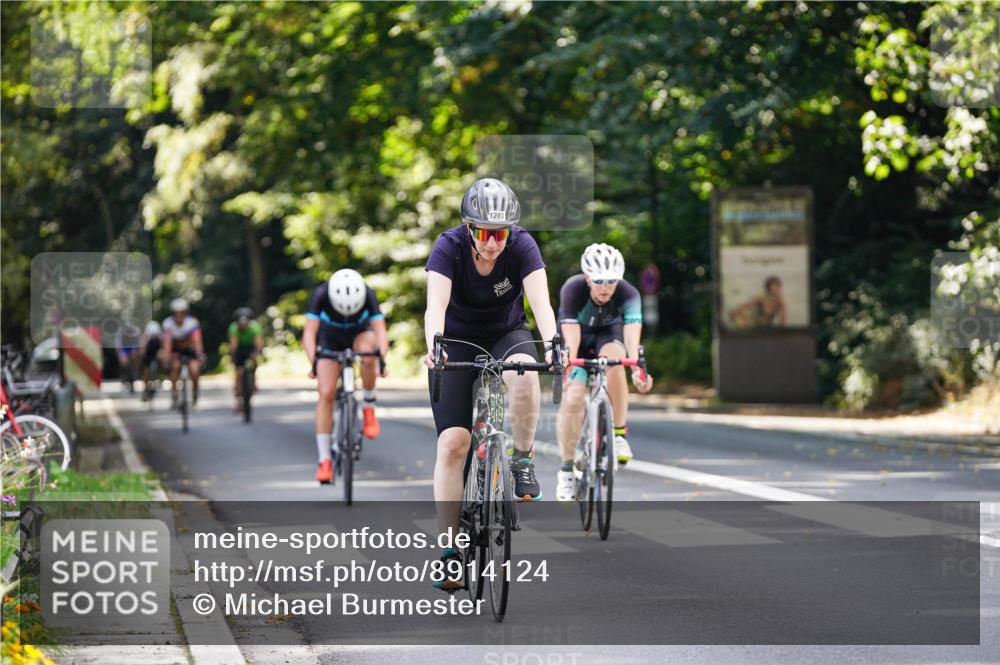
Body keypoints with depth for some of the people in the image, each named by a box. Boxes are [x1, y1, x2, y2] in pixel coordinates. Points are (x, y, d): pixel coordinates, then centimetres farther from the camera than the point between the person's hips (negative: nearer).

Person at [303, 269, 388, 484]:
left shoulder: (368, 295, -31)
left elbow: (380, 331, -37)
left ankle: (369, 408, -14)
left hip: (360, 334, 0)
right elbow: (309, 333, -36)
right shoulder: (321, 295, -32)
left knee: (367, 353, -37)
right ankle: (324, 460, -9)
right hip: (330, 339, 0)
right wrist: (313, 361, -51)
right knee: (326, 394, -14)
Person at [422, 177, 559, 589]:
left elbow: (541, 302, -33)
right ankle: (449, 550, -8)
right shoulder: (449, 247, -23)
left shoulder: (522, 246, -21)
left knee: (524, 374, -36)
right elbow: (436, 305, -36)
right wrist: (433, 349, -56)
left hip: (507, 335, 1)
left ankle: (523, 460, -13)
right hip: (458, 341, 0)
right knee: (452, 443, -13)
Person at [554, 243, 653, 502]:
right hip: (578, 335, 0)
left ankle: (619, 433, -20)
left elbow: (632, 333, -44)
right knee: (572, 399, -18)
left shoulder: (628, 294, -31)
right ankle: (567, 469, -2)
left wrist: (637, 369, -60)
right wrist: (567, 367, -56)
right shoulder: (573, 290, -33)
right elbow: (571, 337, -40)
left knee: (614, 359, -35)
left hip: (608, 333, 0)